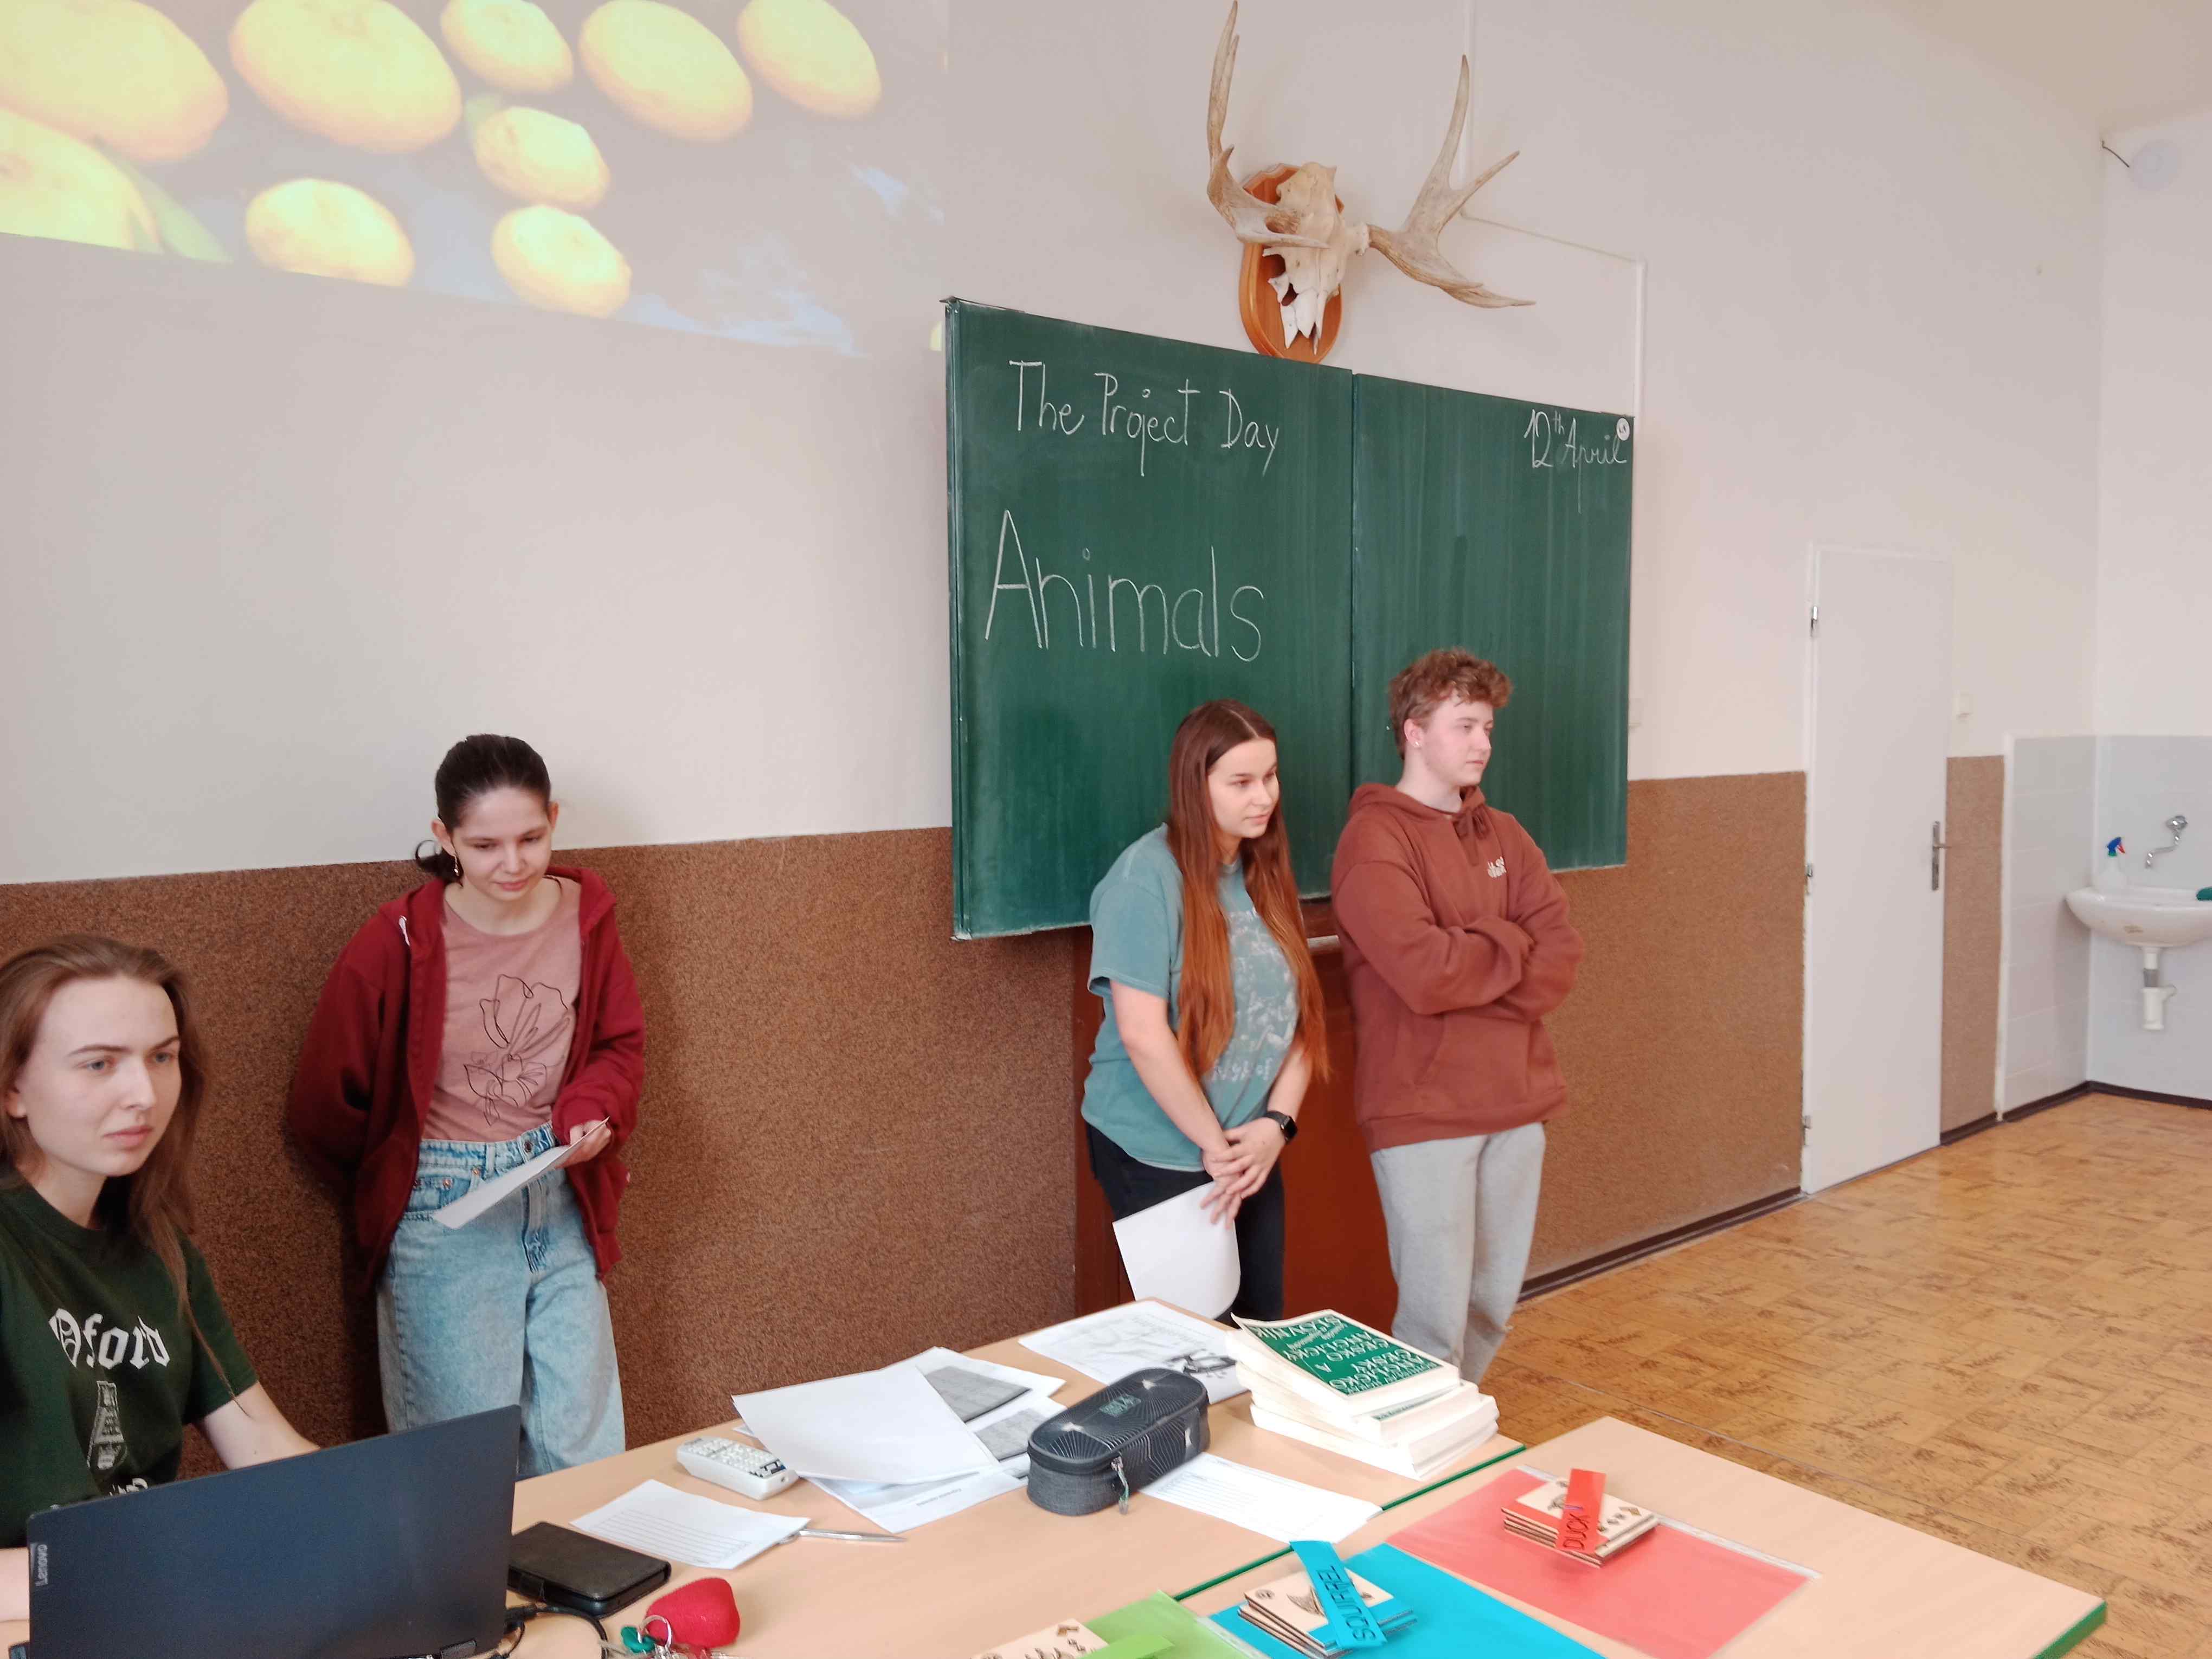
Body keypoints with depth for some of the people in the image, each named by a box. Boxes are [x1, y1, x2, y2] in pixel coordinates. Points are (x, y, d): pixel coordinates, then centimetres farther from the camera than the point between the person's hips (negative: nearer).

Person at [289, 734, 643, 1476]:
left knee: (583, 1446, 9)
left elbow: (622, 1044, 9)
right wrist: (388, 1184, 10)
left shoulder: (586, 914, -2)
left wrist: (594, 1112, -11)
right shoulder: (400, 942, -12)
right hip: (446, 1219, -3)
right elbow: (325, 1103, 0)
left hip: (564, 1209, 3)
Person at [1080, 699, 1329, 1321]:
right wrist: (1215, 1147, -14)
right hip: (1160, 1156, -6)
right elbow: (1143, 1034, -21)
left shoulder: (1265, 873, 6)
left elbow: (1296, 1012, 5)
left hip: (1256, 1153, 6)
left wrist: (1277, 1123, -9)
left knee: (1263, 1328, 14)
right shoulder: (1147, 876, -17)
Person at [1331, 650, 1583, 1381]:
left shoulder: (1502, 833, 12)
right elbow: (1424, 974, -22)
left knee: (1493, 1307, 15)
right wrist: (1511, 944, -6)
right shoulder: (1374, 839, -11)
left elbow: (1562, 954, 1)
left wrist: (1468, 961, -15)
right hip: (1423, 1111, -7)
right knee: (1437, 1319, -4)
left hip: (1515, 1102, 7)